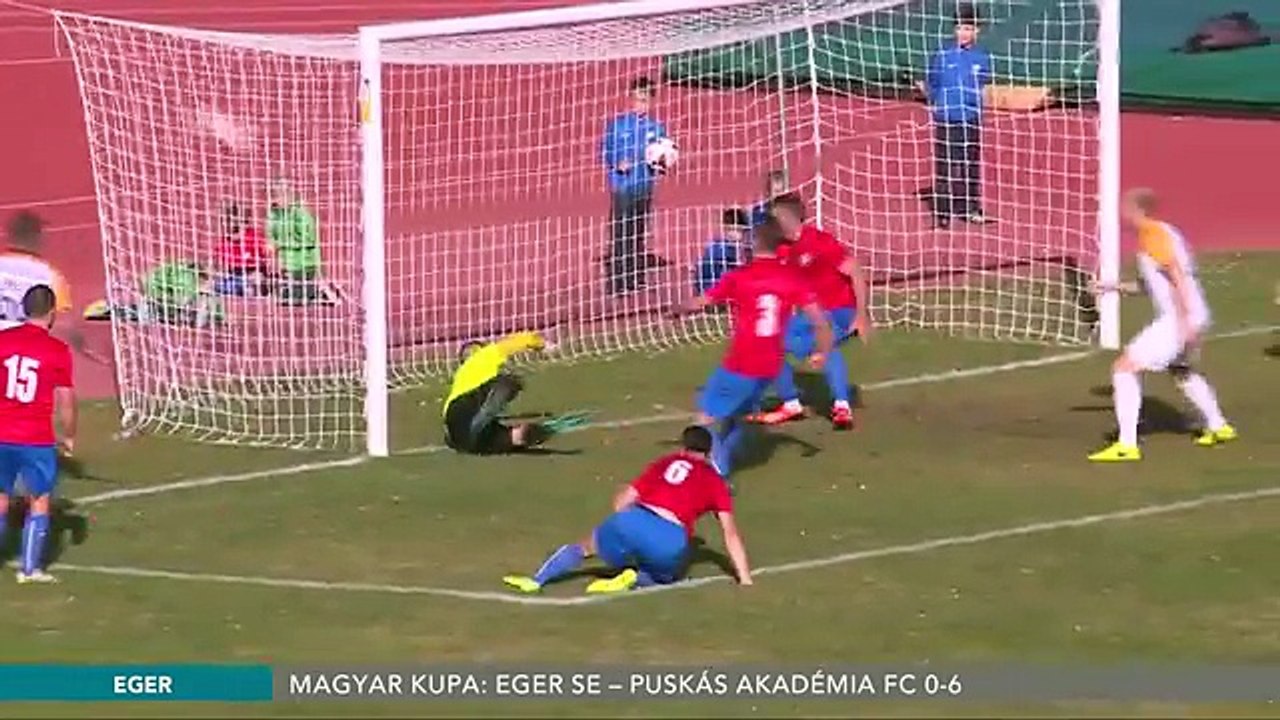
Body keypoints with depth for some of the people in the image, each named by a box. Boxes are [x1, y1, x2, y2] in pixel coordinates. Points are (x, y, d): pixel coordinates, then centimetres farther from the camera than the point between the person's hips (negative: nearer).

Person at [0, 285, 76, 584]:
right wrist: (69, 436, 9)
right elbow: (65, 400, -5)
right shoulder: (58, 350, -8)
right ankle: (30, 568, 11)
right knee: (40, 501, 12)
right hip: (37, 440, -3)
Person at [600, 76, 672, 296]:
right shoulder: (616, 124, 1)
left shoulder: (657, 128, 9)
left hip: (645, 188, 3)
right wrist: (617, 165, -16)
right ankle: (615, 283, -7)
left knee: (640, 235, 7)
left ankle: (637, 279, 14)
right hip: (622, 187, -3)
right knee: (620, 236, -7)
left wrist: (659, 164, -8)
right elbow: (604, 153, 3)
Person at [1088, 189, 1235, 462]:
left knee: (1124, 367, -11)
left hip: (1177, 320, -10)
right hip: (1194, 317, 10)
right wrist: (1120, 287, 20)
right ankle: (1218, 427, 46)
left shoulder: (1153, 236, -13)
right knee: (1180, 370, 35)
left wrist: (1185, 322, -27)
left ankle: (1127, 445, -17)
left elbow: (1179, 277, -22)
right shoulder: (1163, 232, 18)